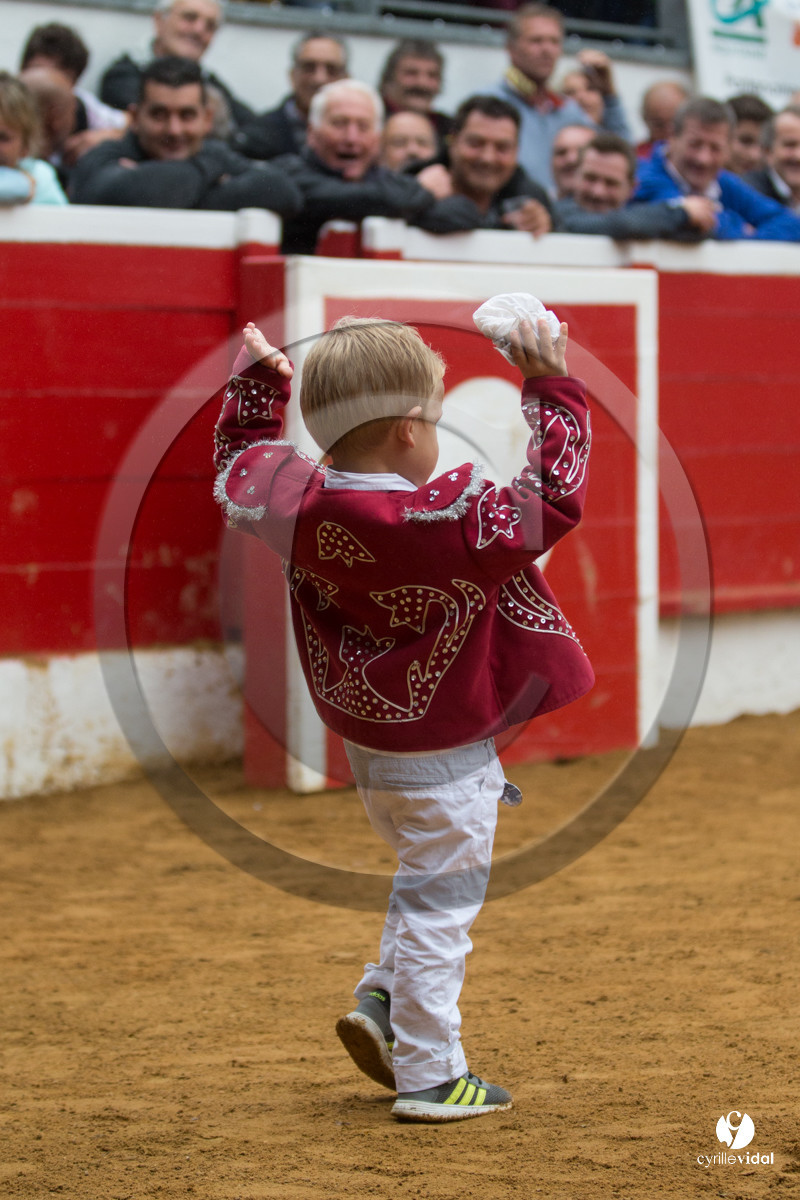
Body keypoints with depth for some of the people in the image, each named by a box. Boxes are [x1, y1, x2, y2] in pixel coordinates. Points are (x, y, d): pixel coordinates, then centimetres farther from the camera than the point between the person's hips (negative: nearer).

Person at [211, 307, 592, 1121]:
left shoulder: (295, 500, -7)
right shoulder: (446, 521, -27)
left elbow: (238, 471, 13)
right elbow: (549, 504, -24)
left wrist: (255, 382, 22)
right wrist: (553, 394, -20)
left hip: (367, 742, 7)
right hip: (444, 757, -7)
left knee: (422, 881, 28)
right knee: (439, 905, 3)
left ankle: (381, 1005, 22)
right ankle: (429, 1076, 9)